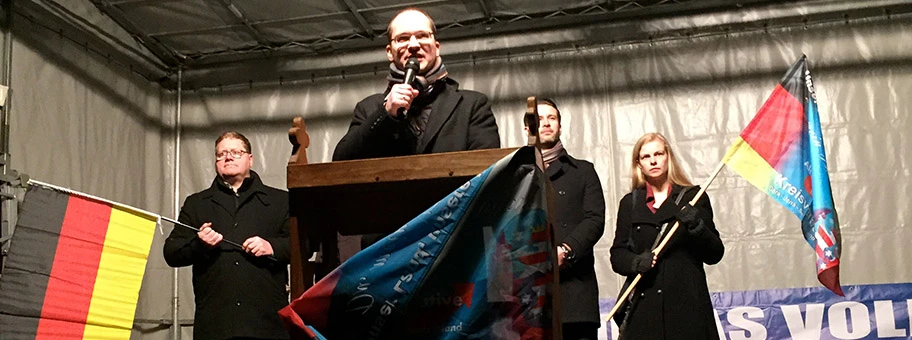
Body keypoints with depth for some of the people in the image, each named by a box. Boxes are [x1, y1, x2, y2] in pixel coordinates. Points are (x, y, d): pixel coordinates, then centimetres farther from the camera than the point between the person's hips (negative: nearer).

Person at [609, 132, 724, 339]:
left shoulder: (693, 197, 9)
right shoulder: (629, 203, 15)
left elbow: (715, 254, 4)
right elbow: (617, 255, 10)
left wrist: (697, 227, -14)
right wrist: (636, 262, -11)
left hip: (687, 301, -1)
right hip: (644, 305, 1)